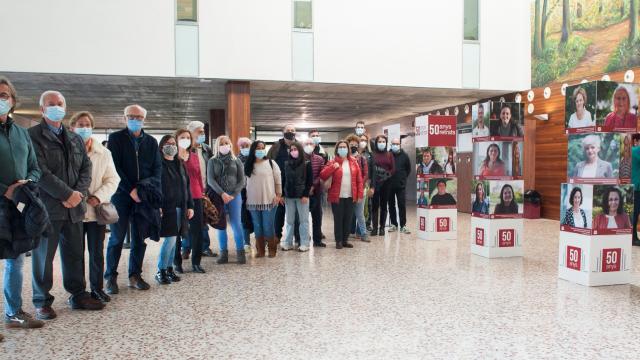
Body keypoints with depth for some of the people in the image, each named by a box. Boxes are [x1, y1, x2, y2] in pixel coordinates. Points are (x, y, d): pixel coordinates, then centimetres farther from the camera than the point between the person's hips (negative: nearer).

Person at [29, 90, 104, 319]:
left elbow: (86, 168, 11)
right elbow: (41, 172, -13)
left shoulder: (75, 139, 17)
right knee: (43, 256, 3)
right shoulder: (33, 136, -3)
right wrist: (67, 194, -15)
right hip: (47, 207, -5)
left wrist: (78, 194, -6)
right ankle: (42, 302, 16)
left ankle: (78, 295, 23)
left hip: (74, 206, 5)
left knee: (75, 254, 11)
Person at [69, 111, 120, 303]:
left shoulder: (104, 153, 6)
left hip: (96, 210, 2)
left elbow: (112, 179, 4)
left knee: (97, 253, 8)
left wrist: (99, 197, -10)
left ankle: (97, 288, 20)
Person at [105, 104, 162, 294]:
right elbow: (114, 167, -6)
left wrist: (148, 186, -9)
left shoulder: (151, 141, 12)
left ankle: (135, 275, 18)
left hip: (143, 196, 3)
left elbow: (157, 168, 8)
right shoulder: (115, 138, 2)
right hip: (121, 195, -3)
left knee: (139, 239, 7)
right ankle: (110, 277, 13)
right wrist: (130, 190, -13)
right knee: (117, 239, 2)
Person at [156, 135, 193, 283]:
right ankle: (161, 271, 5)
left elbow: (187, 186, 17)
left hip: (180, 208, 6)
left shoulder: (180, 164, 16)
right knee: (170, 239, -8)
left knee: (173, 239, 10)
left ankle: (169, 268, 20)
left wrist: (190, 206, 12)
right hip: (166, 208, -6)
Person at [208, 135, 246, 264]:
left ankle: (240, 252, 3)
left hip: (235, 196, 0)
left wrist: (233, 195, -8)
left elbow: (241, 180, 4)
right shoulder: (212, 161, 7)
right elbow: (210, 180, -2)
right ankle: (223, 253, 9)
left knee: (236, 225, -4)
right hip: (218, 196, 1)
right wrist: (222, 193, -14)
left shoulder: (236, 161, 8)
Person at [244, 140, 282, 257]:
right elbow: (246, 182, 13)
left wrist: (278, 195, -5)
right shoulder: (248, 165, 8)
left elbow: (278, 180, 0)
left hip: (269, 200, -3)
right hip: (253, 201, 3)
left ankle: (272, 249, 11)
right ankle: (260, 250, 16)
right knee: (257, 227, 7)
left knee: (268, 226, -1)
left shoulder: (271, 163, 0)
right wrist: (246, 197, 11)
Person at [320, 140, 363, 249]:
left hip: (350, 196, 3)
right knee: (338, 219, 2)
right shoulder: (332, 162, 0)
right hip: (337, 196, -2)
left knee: (348, 219, 8)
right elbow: (322, 176, -8)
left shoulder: (353, 162, 7)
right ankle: (338, 241, 11)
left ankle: (345, 240, 20)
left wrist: (360, 194, -1)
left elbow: (359, 179, 5)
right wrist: (333, 167, -19)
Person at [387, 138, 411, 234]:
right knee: (391, 205, 9)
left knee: (402, 205, -2)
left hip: (401, 185, -1)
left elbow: (408, 169, 11)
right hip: (389, 185, 1)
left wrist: (404, 177, 6)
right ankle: (394, 224, 20)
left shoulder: (404, 155, 0)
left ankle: (403, 225, 1)